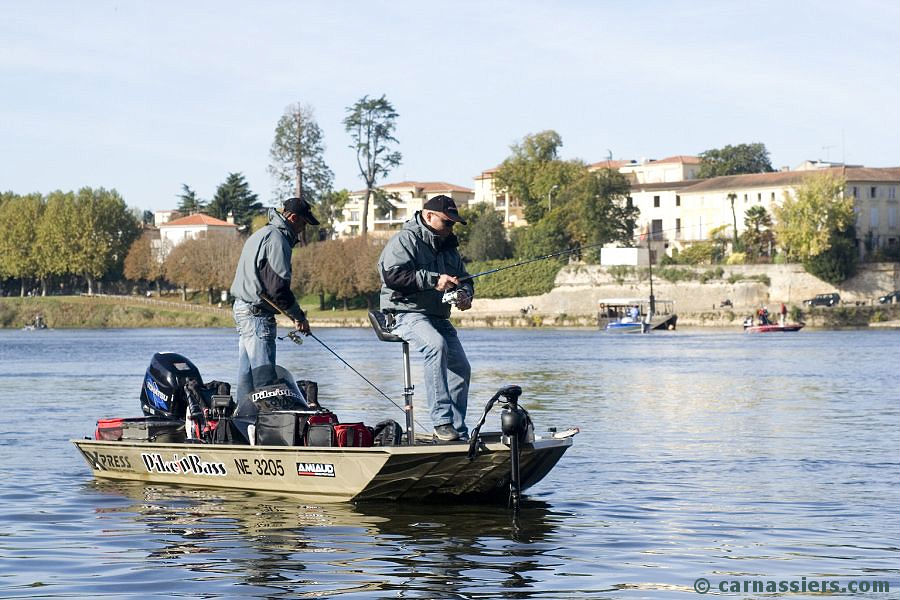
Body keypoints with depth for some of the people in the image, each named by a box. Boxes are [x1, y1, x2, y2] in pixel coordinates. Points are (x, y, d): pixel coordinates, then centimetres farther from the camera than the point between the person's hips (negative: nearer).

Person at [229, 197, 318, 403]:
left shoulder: (259, 235, 20)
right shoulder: (277, 239, -13)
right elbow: (278, 287, -20)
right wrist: (299, 316, -11)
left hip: (241, 309, 10)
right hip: (257, 313, -10)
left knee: (246, 374, 13)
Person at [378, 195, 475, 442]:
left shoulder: (448, 247, 21)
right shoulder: (405, 240, -6)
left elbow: (463, 279, 27)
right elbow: (392, 275, -21)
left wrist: (465, 294, 1)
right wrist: (433, 280, -24)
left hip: (439, 317, 9)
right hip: (408, 313, -9)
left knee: (461, 368, 1)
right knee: (437, 345, -35)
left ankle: (458, 432, 10)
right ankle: (441, 422, -38)